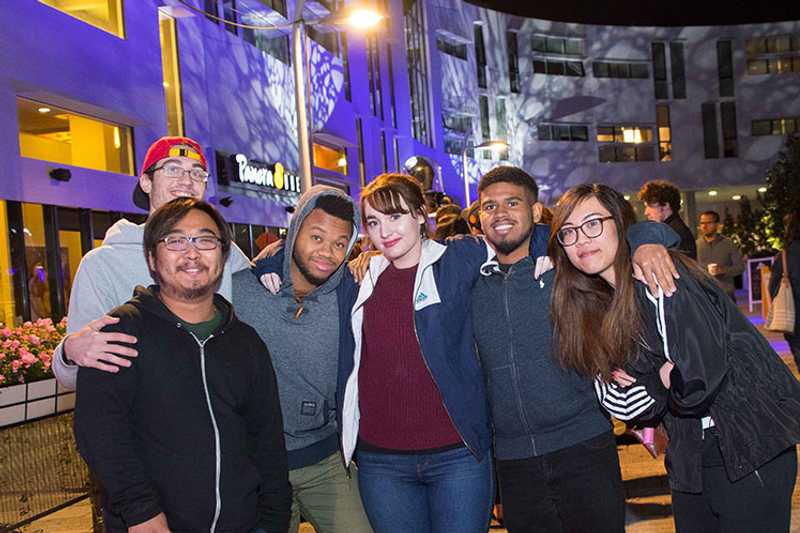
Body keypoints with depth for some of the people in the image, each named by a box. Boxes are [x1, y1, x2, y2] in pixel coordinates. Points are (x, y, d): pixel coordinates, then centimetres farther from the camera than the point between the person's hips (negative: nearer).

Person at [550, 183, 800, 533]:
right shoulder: (599, 306, 3)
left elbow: (699, 380, -27)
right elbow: (617, 402, 2)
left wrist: (654, 381, -9)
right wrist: (659, 382, -15)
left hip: (752, 449, -7)